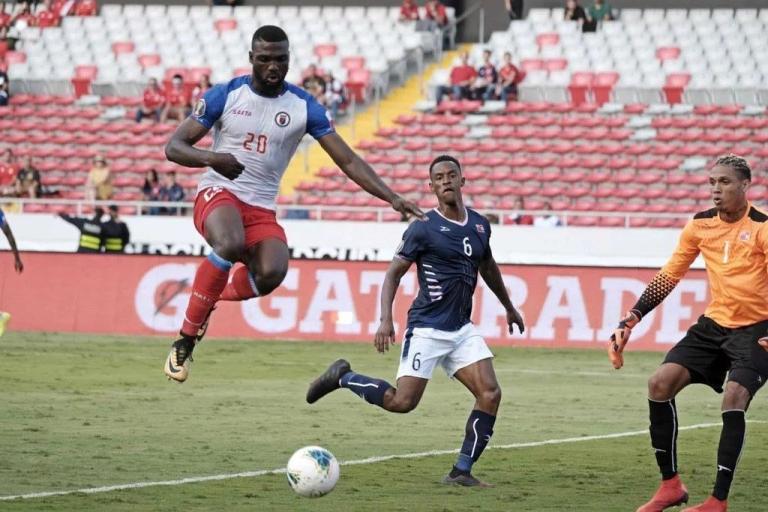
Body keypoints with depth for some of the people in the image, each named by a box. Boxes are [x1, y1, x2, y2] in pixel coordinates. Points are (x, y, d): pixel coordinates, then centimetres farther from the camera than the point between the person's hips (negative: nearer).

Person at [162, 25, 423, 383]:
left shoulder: (303, 107, 2)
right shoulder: (225, 95, -2)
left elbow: (347, 160, 2)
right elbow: (173, 147, -2)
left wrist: (391, 198, -9)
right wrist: (210, 158, -24)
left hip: (262, 209, 2)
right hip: (219, 193, -2)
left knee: (272, 273, -29)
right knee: (231, 245, -37)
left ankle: (214, 299, 5)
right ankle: (186, 339, -24)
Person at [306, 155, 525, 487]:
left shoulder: (480, 225, 9)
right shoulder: (423, 229, -9)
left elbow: (488, 268, 28)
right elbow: (394, 274, -8)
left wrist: (509, 308, 38)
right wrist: (385, 320, -20)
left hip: (462, 329, 6)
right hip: (426, 330, -6)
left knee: (490, 395, -10)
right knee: (402, 402, -11)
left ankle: (461, 472, -2)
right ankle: (342, 377, 13)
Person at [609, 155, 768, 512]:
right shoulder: (700, 225, 2)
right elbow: (668, 277, 8)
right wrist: (631, 320, 1)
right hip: (713, 324, 6)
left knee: (734, 397, -25)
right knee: (660, 382, -9)